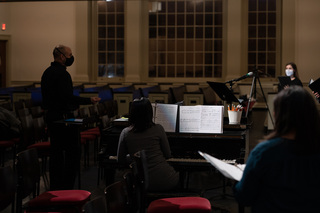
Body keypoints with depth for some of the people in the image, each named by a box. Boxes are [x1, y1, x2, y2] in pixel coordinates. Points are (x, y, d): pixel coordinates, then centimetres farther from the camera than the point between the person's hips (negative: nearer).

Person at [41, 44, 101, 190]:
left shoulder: (47, 72, 14)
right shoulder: (62, 74, -16)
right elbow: (67, 97, -25)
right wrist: (89, 100, -22)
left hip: (51, 116, 10)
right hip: (63, 117, -10)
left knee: (56, 151, 13)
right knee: (72, 152, -2)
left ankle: (55, 188, 17)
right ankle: (67, 187, -2)